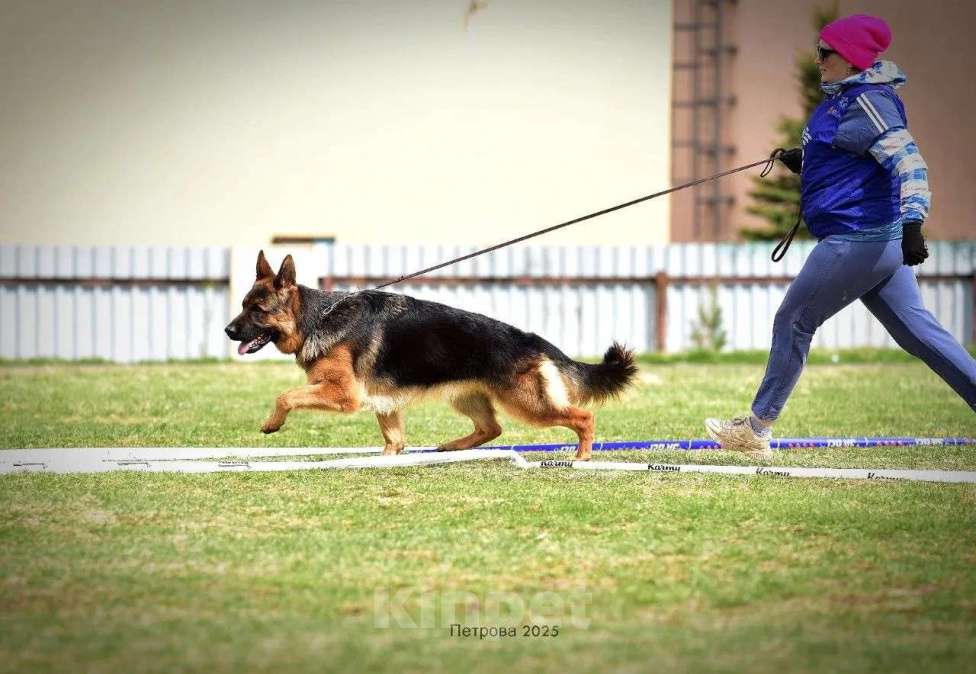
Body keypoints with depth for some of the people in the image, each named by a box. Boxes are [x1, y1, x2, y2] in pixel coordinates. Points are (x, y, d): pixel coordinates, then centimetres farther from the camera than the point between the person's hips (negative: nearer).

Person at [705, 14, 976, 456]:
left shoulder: (867, 102, -15)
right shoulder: (843, 98, 15)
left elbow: (907, 160, -25)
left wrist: (912, 222, -36)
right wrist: (805, 163, 15)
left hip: (856, 240, -10)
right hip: (880, 239, 10)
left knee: (793, 323, 2)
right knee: (917, 332, 8)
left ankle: (757, 429, 12)